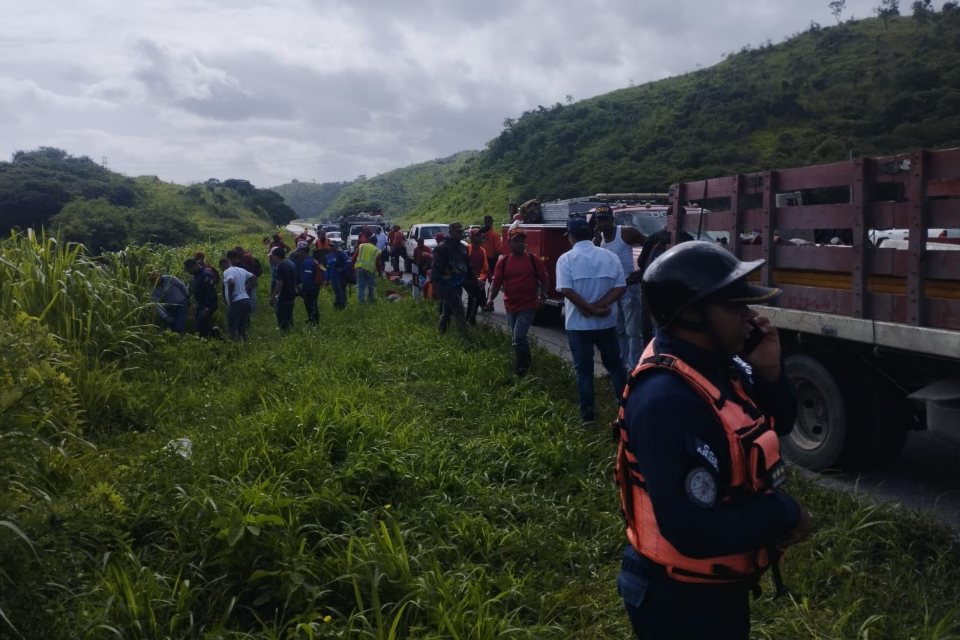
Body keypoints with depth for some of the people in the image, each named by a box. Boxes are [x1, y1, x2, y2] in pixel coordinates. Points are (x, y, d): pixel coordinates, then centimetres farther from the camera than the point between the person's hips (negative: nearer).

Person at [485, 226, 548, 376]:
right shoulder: (503, 262, 0)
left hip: (528, 305, -4)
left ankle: (520, 371, -1)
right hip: (510, 306, 4)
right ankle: (525, 363, 40)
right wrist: (490, 299, -14)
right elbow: (496, 283, 1)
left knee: (518, 338, -15)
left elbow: (543, 279, 3)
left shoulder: (533, 260, -4)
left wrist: (541, 296, -10)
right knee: (516, 338, 17)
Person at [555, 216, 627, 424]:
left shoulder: (566, 259, -8)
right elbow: (620, 287, -5)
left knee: (583, 369, 6)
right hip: (606, 322, 3)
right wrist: (599, 306, -11)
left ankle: (587, 414, 9)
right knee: (615, 364, 17)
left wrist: (591, 309, -16)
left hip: (578, 324, -3)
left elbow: (567, 290, -19)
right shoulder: (610, 256, 3)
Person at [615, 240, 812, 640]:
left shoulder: (718, 364, -3)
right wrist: (784, 515, -20)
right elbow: (693, 531, -34)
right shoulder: (666, 399, -33)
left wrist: (769, 372, -10)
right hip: (683, 600, -9)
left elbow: (776, 425, 10)